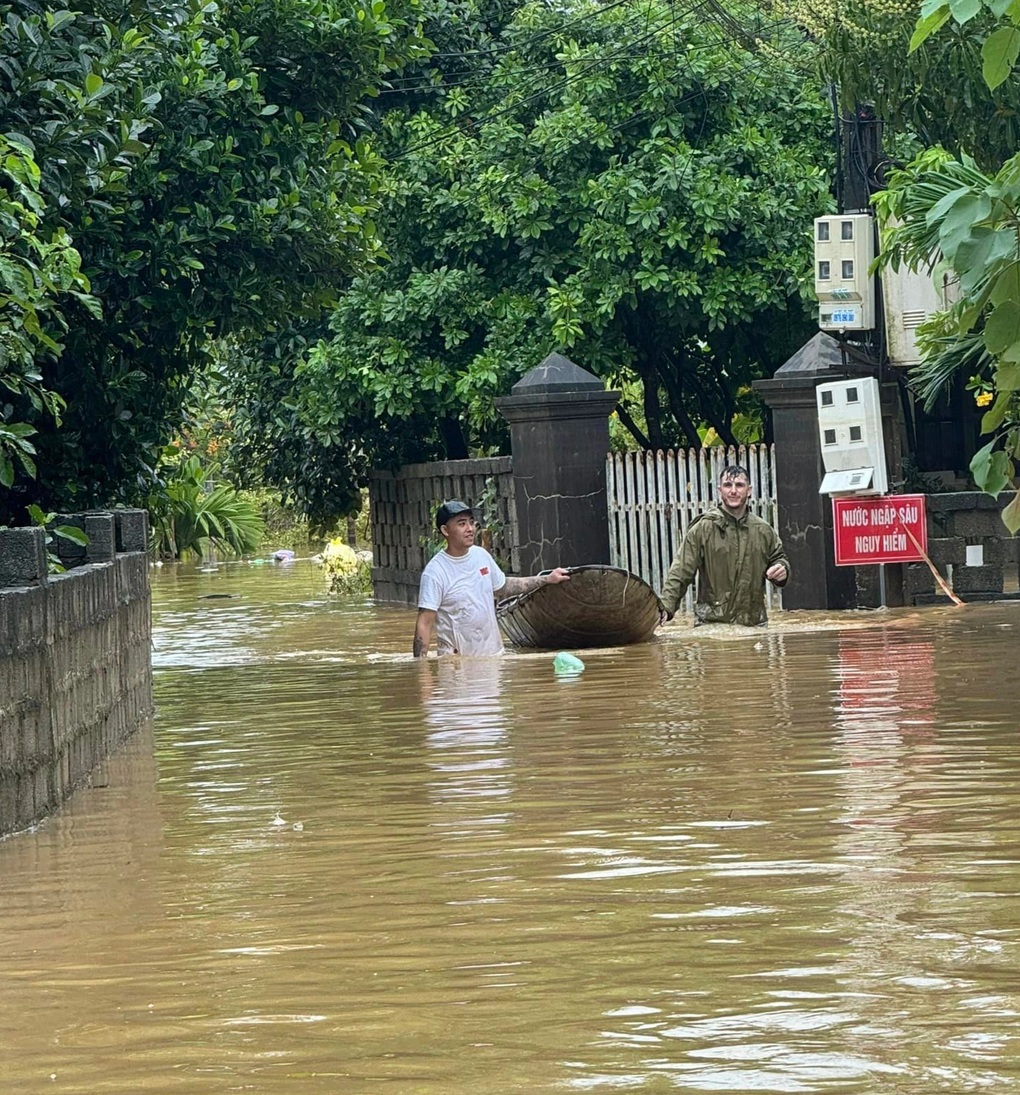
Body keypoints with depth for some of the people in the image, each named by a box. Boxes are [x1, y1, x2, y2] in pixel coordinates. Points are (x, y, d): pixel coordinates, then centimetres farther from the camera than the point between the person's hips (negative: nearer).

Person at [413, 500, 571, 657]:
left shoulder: (481, 555, 4)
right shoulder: (434, 572, -16)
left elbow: (503, 587, 20)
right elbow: (425, 622, -17)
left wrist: (548, 579, 20)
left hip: (493, 651, 6)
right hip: (456, 660, -6)